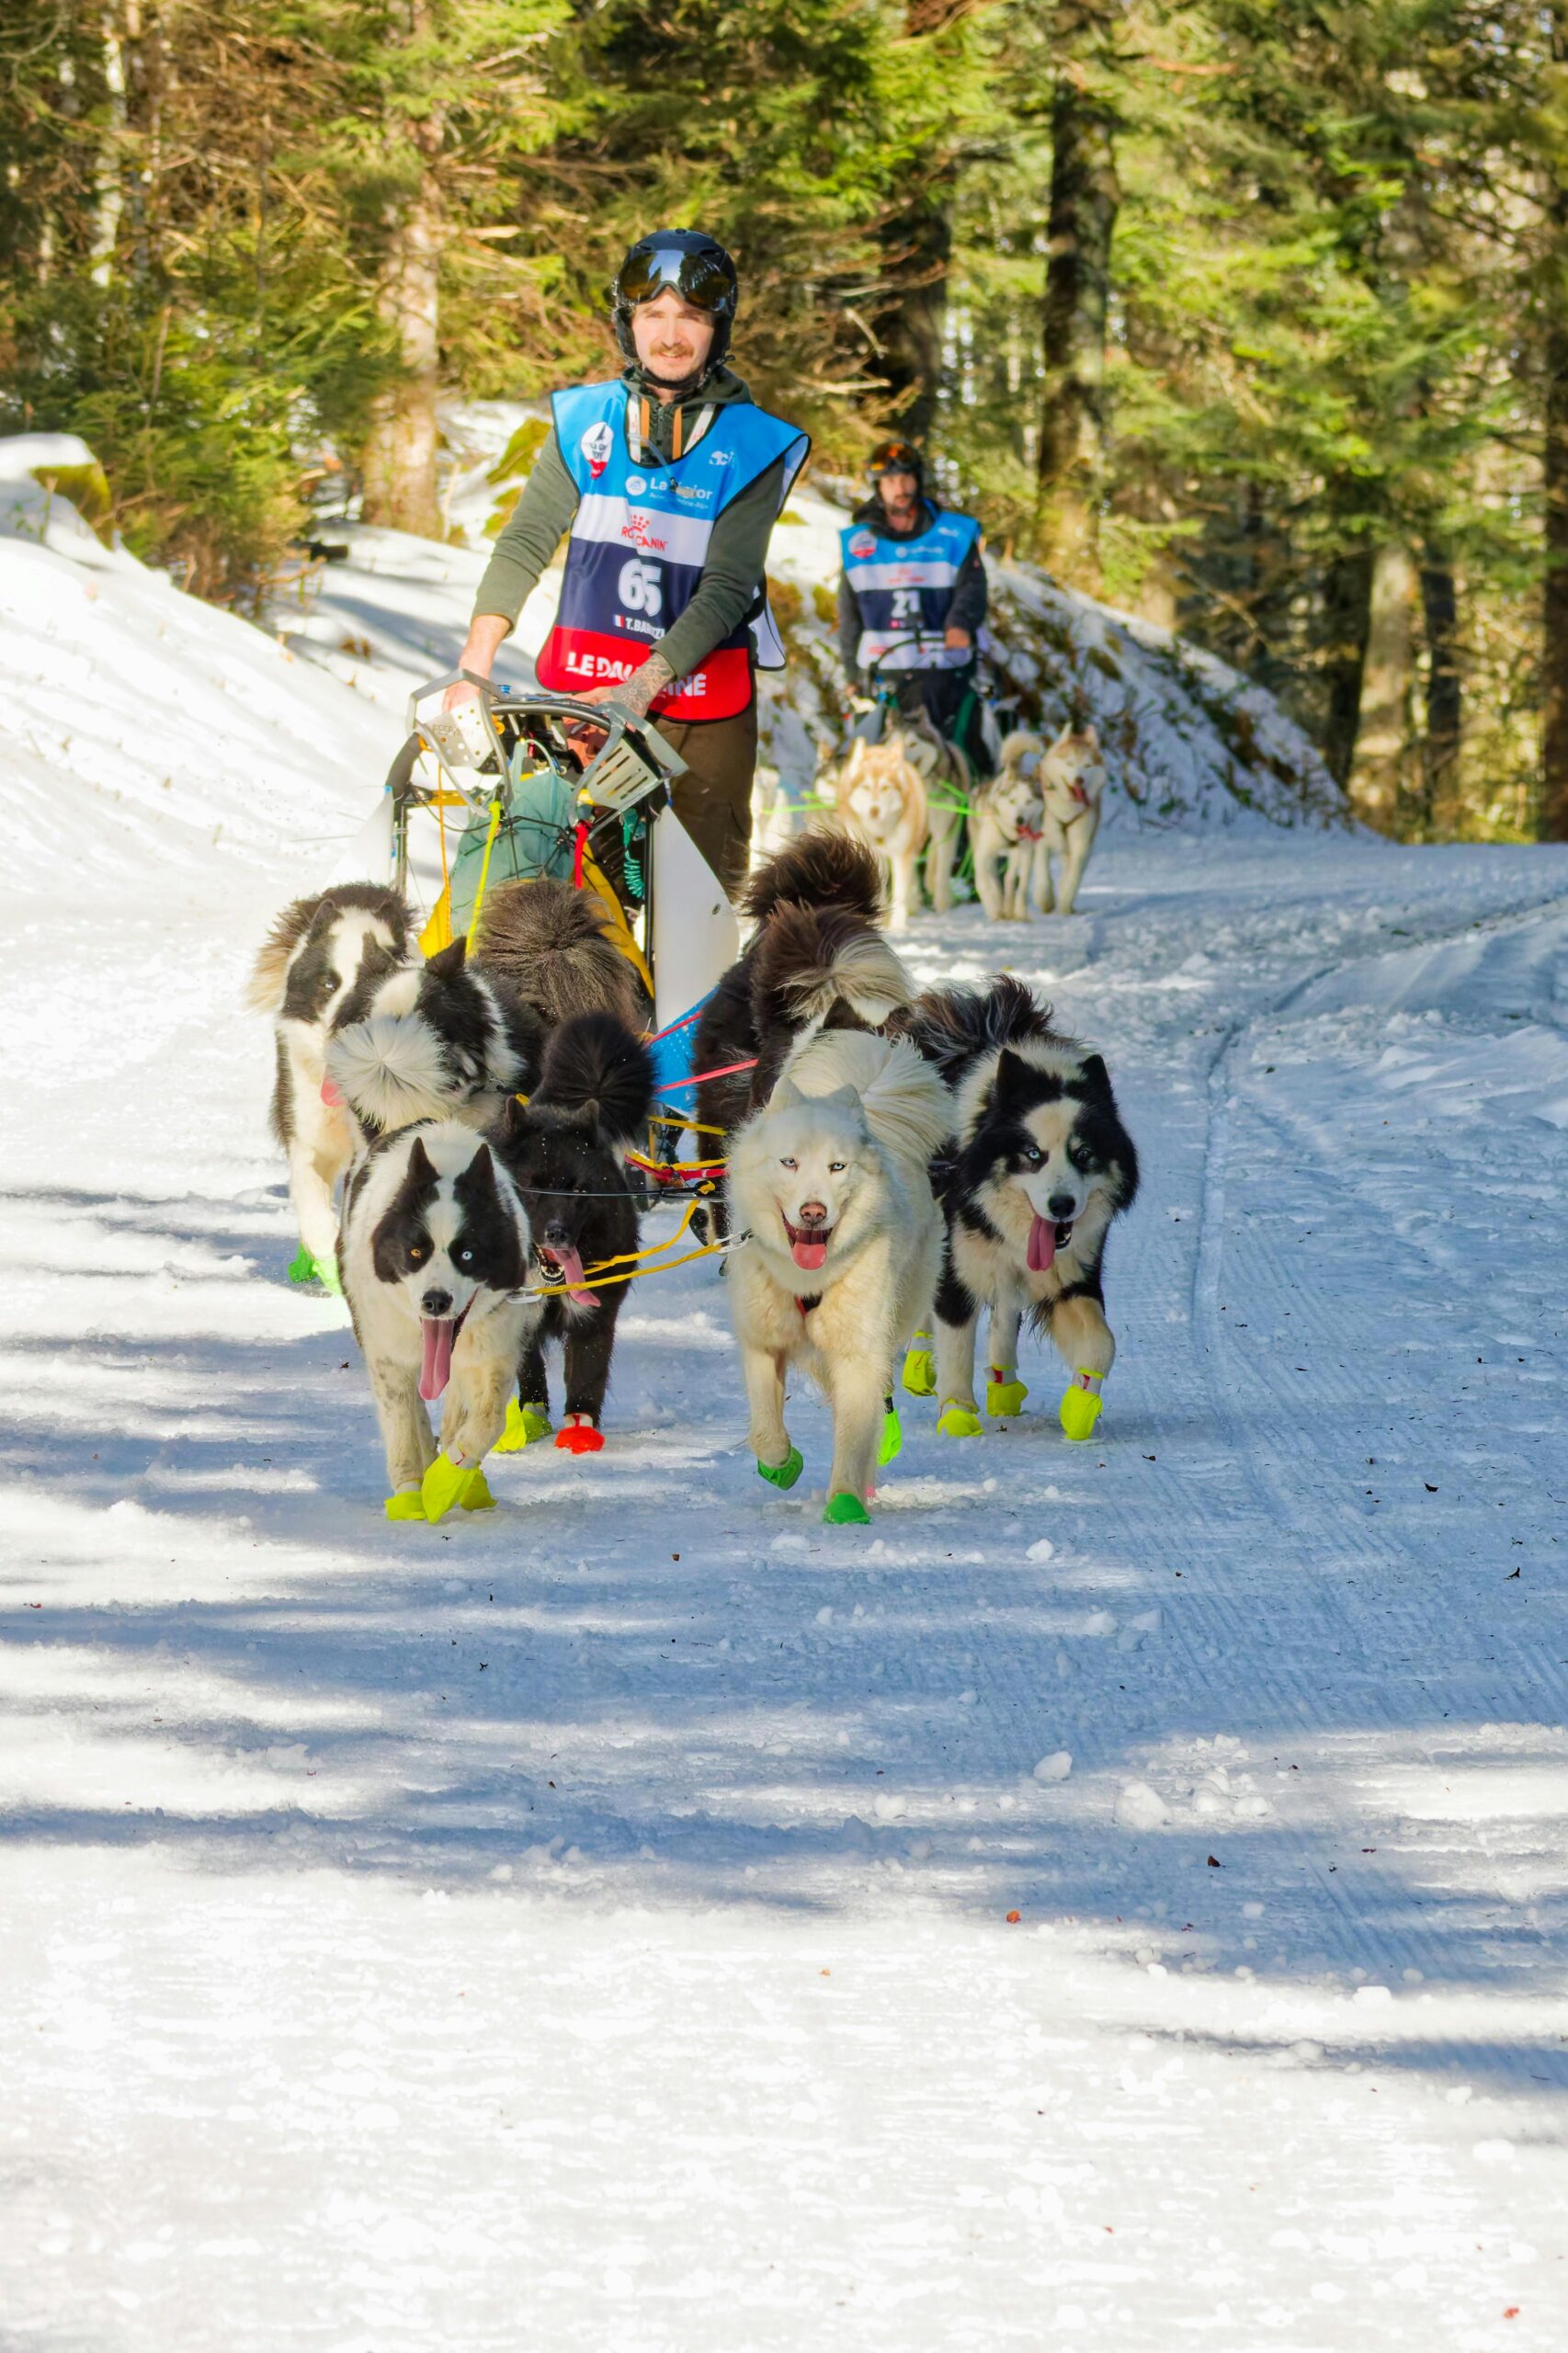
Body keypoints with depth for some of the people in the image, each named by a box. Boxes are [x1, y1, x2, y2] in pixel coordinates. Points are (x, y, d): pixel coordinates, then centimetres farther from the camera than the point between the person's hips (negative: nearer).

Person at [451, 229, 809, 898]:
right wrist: (476, 659, -7)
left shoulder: (752, 445, -1)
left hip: (702, 706, -1)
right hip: (582, 694, 1)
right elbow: (526, 541, 5)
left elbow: (728, 586, -8)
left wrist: (642, 687, -19)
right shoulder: (585, 420, 7)